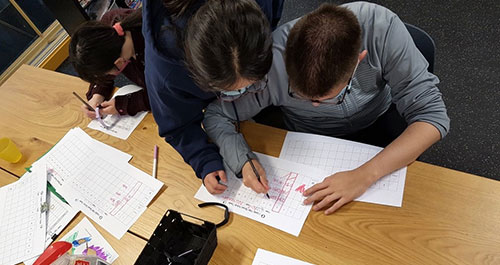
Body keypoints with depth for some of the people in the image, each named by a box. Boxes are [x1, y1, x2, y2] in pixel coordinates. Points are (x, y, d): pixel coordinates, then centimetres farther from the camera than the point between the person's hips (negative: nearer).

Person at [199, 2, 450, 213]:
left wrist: (365, 174, -40)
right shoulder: (271, 62, -34)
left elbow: (432, 115, -29)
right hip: (315, 144, 0)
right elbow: (216, 115, -19)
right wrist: (242, 160, -38)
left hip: (379, 118, 1)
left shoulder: (382, 27, -33)